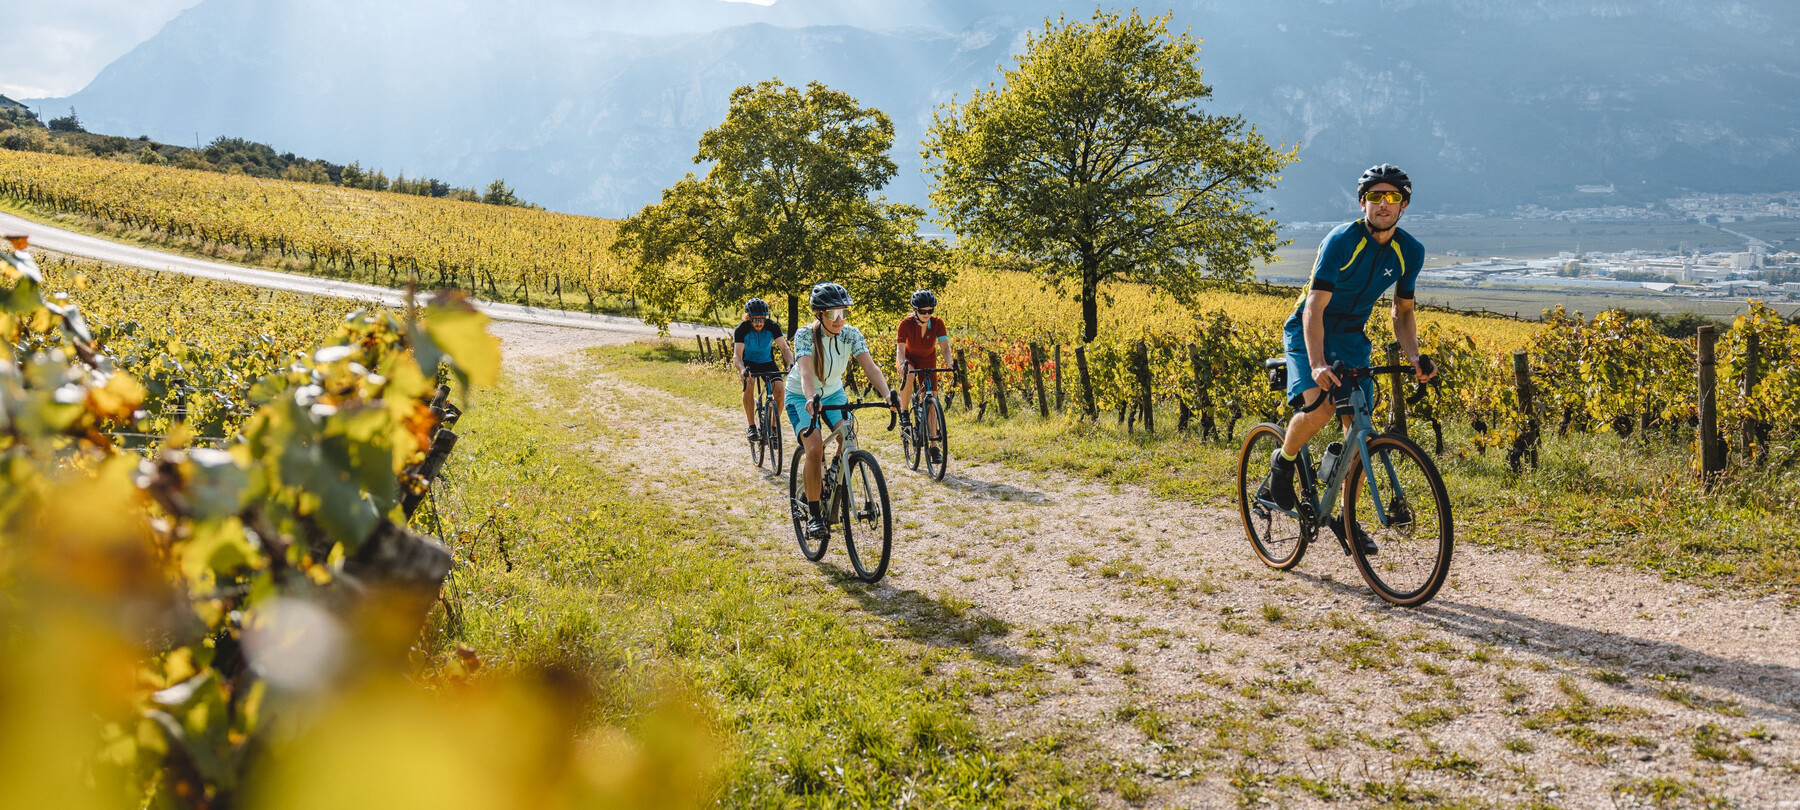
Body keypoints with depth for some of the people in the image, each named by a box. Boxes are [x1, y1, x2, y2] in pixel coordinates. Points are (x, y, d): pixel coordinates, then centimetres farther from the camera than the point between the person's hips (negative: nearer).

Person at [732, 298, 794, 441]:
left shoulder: (772, 326, -20)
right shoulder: (742, 329, -24)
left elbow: (784, 348, -25)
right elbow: (737, 355, -33)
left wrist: (791, 364, -45)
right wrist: (742, 369, -55)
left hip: (767, 362, 2)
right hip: (749, 363, -1)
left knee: (779, 388, -23)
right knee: (749, 386, -31)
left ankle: (775, 424, -4)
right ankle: (752, 427, -18)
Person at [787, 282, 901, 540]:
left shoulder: (851, 334, -16)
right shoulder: (805, 335, -25)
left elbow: (869, 366, -27)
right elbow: (806, 371, -39)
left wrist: (888, 394, -44)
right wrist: (811, 400, -59)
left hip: (833, 392, 4)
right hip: (801, 397, -4)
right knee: (814, 448, -24)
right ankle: (813, 514, -15)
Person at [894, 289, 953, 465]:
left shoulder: (937, 323, -20)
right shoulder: (906, 323, -26)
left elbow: (945, 347, -25)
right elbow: (900, 349, -32)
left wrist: (949, 364, -45)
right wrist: (902, 364, -53)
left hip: (928, 361, 2)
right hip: (909, 359, -2)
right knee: (909, 376, -39)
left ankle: (933, 446, 1)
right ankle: (903, 412, -16)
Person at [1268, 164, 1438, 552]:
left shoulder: (1411, 252, -5)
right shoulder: (1341, 240, -23)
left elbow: (1403, 311, 6)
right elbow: (1315, 307, -30)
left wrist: (1414, 357, -13)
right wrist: (1317, 364, -44)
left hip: (1352, 336, 5)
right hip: (1309, 331, -5)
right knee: (1320, 404, -30)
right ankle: (1283, 461, 0)